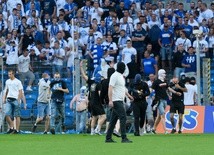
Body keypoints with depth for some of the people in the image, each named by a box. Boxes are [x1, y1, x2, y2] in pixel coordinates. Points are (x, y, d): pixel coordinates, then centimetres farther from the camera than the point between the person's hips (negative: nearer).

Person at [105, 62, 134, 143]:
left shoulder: (121, 76, 17)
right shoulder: (115, 76, -12)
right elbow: (110, 88, -19)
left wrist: (128, 95, 30)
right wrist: (110, 100, -26)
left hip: (120, 101, 10)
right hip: (116, 101, -10)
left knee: (113, 120, 10)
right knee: (123, 117, -14)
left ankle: (108, 138, 12)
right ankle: (124, 138, -15)